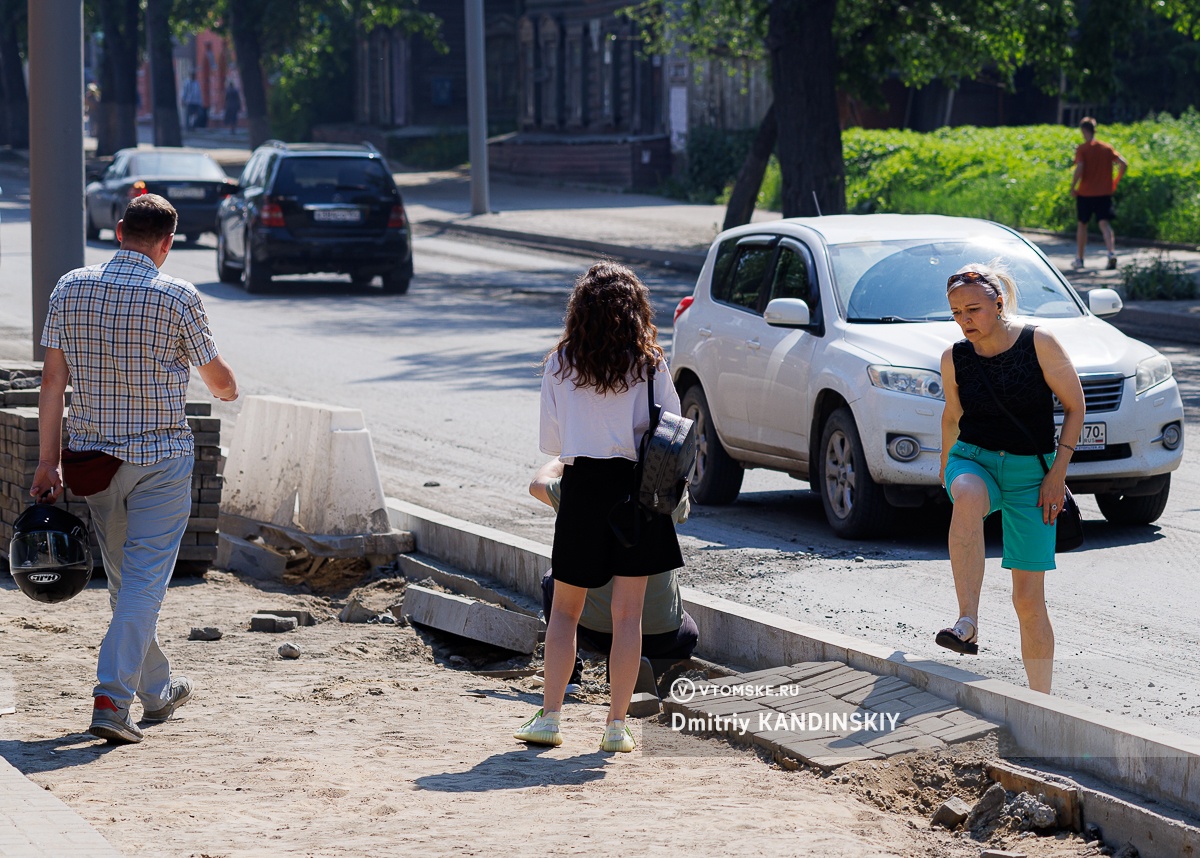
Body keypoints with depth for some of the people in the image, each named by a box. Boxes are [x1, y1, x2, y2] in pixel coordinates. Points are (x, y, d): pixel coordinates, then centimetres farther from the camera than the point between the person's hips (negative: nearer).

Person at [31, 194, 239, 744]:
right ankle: (111, 699, -15)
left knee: (123, 579, 18)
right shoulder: (178, 298, -11)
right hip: (162, 460, -4)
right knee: (145, 581, -3)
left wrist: (49, 462, 6)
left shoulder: (70, 289, 0)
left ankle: (156, 690, 31)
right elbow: (220, 382, 0)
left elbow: (53, 380, 1)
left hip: (93, 457, 5)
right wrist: (227, 391, 25)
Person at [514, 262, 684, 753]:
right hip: (636, 489, 0)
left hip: (582, 487, 0)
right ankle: (617, 725, 4)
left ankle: (550, 717, 7)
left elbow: (550, 442, 3)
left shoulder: (560, 365, -2)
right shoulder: (649, 364, -4)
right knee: (628, 611, 4)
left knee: (565, 610, 12)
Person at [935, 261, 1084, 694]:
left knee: (1029, 600, -3)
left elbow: (1075, 406, -3)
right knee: (968, 499, -40)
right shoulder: (954, 359, 0)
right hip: (973, 460, 1)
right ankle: (968, 623, -45)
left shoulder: (1039, 344, -9)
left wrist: (1058, 471, -10)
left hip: (1030, 471, -1)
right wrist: (945, 466, 29)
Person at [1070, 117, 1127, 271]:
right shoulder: (1107, 148, 5)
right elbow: (1123, 164, 0)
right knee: (1105, 224, -3)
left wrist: (1073, 187, -9)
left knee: (1082, 224, 13)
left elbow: (1079, 169, -20)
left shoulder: (1081, 149, -7)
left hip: (1085, 193, -3)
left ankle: (1079, 259, 21)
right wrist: (1115, 182, 10)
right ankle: (1111, 252, -27)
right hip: (1104, 193, 3)